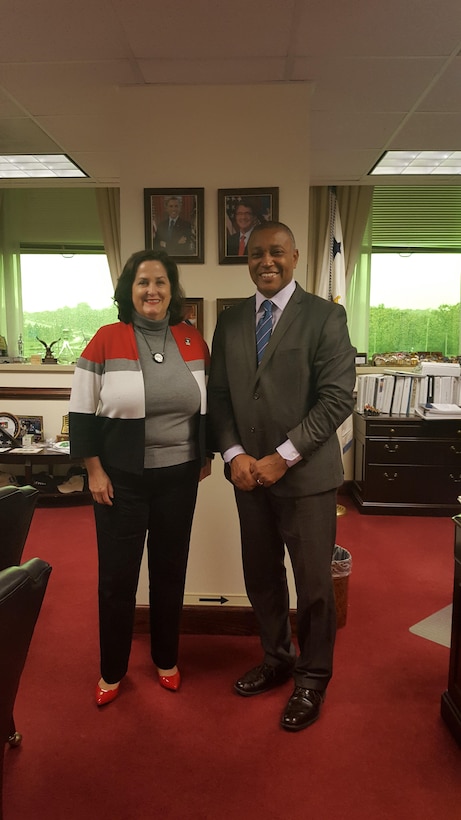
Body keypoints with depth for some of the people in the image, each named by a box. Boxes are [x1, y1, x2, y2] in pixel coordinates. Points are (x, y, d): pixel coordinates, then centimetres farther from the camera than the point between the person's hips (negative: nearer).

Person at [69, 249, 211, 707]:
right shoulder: (106, 340, -8)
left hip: (178, 478, 3)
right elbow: (81, 413, -5)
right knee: (117, 575, 9)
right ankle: (112, 670, 32)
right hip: (121, 479, -2)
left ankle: (166, 659, 38)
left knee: (170, 570, 16)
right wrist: (94, 471, -8)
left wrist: (206, 456, 9)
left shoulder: (193, 341, 0)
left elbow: (207, 407, 11)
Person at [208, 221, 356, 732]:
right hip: (248, 473, 5)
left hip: (306, 474, -4)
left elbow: (337, 397, -12)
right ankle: (277, 660, 40)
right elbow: (218, 394, 7)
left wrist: (283, 457, -16)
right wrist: (234, 454, -7)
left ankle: (311, 680, 31)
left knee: (314, 584, 8)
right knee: (261, 577, 17)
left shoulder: (325, 316, -6)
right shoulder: (230, 321, 8)